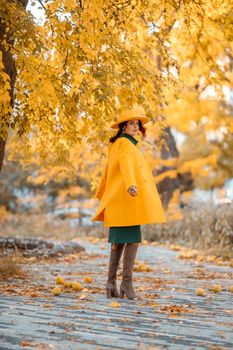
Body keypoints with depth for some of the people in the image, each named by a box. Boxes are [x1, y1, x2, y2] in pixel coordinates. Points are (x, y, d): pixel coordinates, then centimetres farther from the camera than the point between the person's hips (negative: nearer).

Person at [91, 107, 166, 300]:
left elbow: (109, 170, 30)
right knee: (133, 239, -9)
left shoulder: (117, 144, 20)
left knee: (120, 241, 10)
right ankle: (127, 281, -8)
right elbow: (125, 165, -29)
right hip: (127, 198, -10)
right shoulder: (124, 143, -8)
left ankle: (112, 283, 11)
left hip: (118, 200, 10)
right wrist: (131, 185, -47)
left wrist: (102, 194, 40)